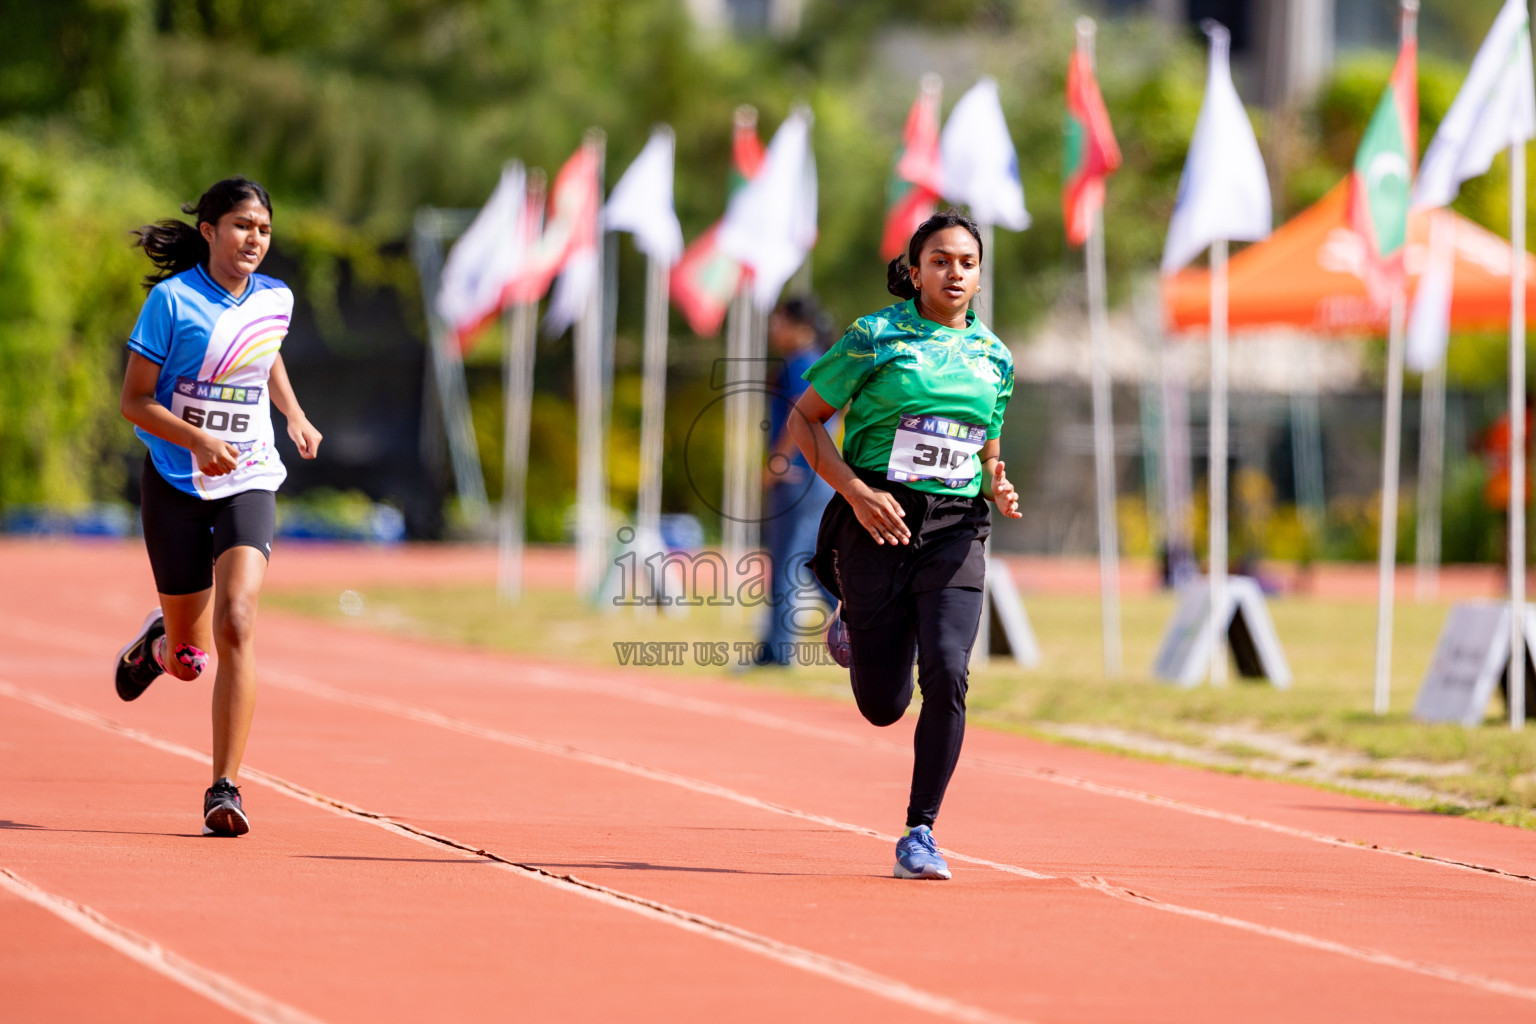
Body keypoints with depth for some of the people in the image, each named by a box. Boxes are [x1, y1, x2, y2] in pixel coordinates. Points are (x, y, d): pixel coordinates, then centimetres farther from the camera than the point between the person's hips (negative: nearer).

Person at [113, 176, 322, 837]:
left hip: (247, 485, 2)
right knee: (189, 659, 7)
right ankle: (159, 641, 47)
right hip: (176, 483, -2)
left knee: (237, 623, -21)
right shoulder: (172, 299, -9)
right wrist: (198, 441, -24)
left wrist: (295, 417, 20)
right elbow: (134, 400, -10)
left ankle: (224, 789, -19)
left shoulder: (275, 300, 5)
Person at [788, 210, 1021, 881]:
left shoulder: (993, 357, 11)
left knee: (947, 675, -19)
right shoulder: (876, 337, -2)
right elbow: (804, 418, 0)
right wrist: (856, 491, -13)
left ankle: (920, 832, -8)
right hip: (878, 525, -2)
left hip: (955, 531, 2)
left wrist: (997, 489, 0)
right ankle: (853, 623, 40)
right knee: (883, 706, 3)